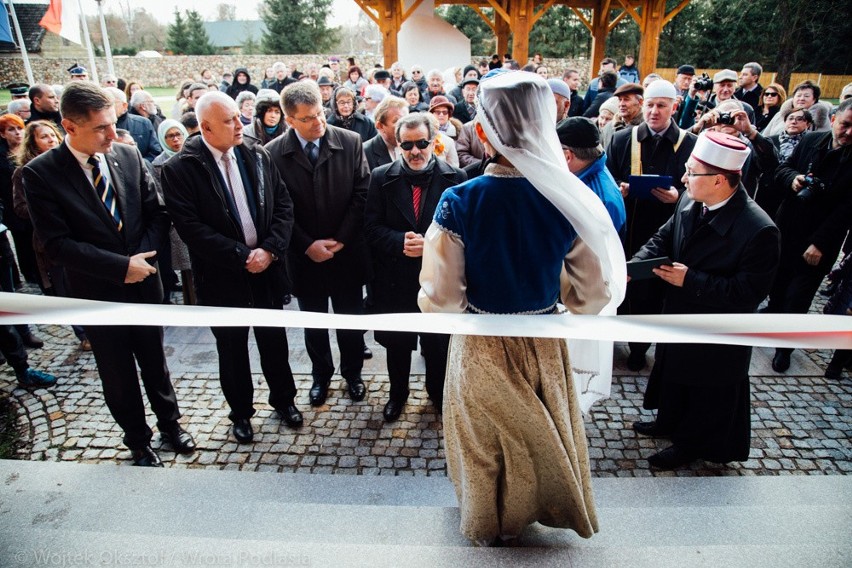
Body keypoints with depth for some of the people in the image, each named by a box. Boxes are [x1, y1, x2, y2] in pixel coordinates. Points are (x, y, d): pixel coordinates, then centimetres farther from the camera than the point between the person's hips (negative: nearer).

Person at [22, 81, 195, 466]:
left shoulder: (129, 156, -4)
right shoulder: (41, 174, -14)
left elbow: (157, 214, 1)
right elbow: (56, 245, -17)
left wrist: (142, 258, -14)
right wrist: (121, 266, -23)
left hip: (144, 283, 3)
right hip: (98, 294, -3)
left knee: (154, 362, 20)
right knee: (118, 376, 14)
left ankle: (169, 423, 42)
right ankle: (138, 441, 36)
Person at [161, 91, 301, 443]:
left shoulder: (258, 155, -1)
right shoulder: (179, 169, -12)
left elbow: (283, 205, -2)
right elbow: (190, 227, -18)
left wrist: (270, 249, -14)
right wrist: (241, 256, -20)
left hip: (267, 268, 3)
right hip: (222, 277, -3)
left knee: (274, 339, 17)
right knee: (231, 347, 14)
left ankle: (283, 398, 39)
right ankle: (241, 411, 36)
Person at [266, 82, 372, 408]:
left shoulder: (351, 142, -7)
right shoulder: (273, 153, -8)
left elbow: (362, 194, -7)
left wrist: (341, 240, -12)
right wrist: (307, 245, -13)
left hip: (347, 253, 0)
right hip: (304, 256, 0)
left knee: (350, 318, 15)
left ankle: (352, 372, 38)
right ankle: (321, 375, 39)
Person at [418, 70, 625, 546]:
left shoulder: (459, 202, -24)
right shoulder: (568, 201, -17)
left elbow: (442, 298, -21)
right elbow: (597, 291, -9)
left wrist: (469, 308, 2)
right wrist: (558, 309, 11)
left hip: (481, 349, -1)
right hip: (545, 346, 2)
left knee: (484, 444, 25)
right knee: (543, 435, 29)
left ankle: (486, 524, 52)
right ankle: (530, 511, 57)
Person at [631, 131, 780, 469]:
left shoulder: (759, 230, -31)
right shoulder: (690, 202, -11)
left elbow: (749, 293, -28)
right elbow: (664, 238, 1)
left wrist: (690, 280, -32)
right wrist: (636, 263, -17)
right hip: (679, 318, 7)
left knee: (707, 395, 18)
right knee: (673, 375, 29)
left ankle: (692, 444, 44)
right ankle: (670, 423, 55)